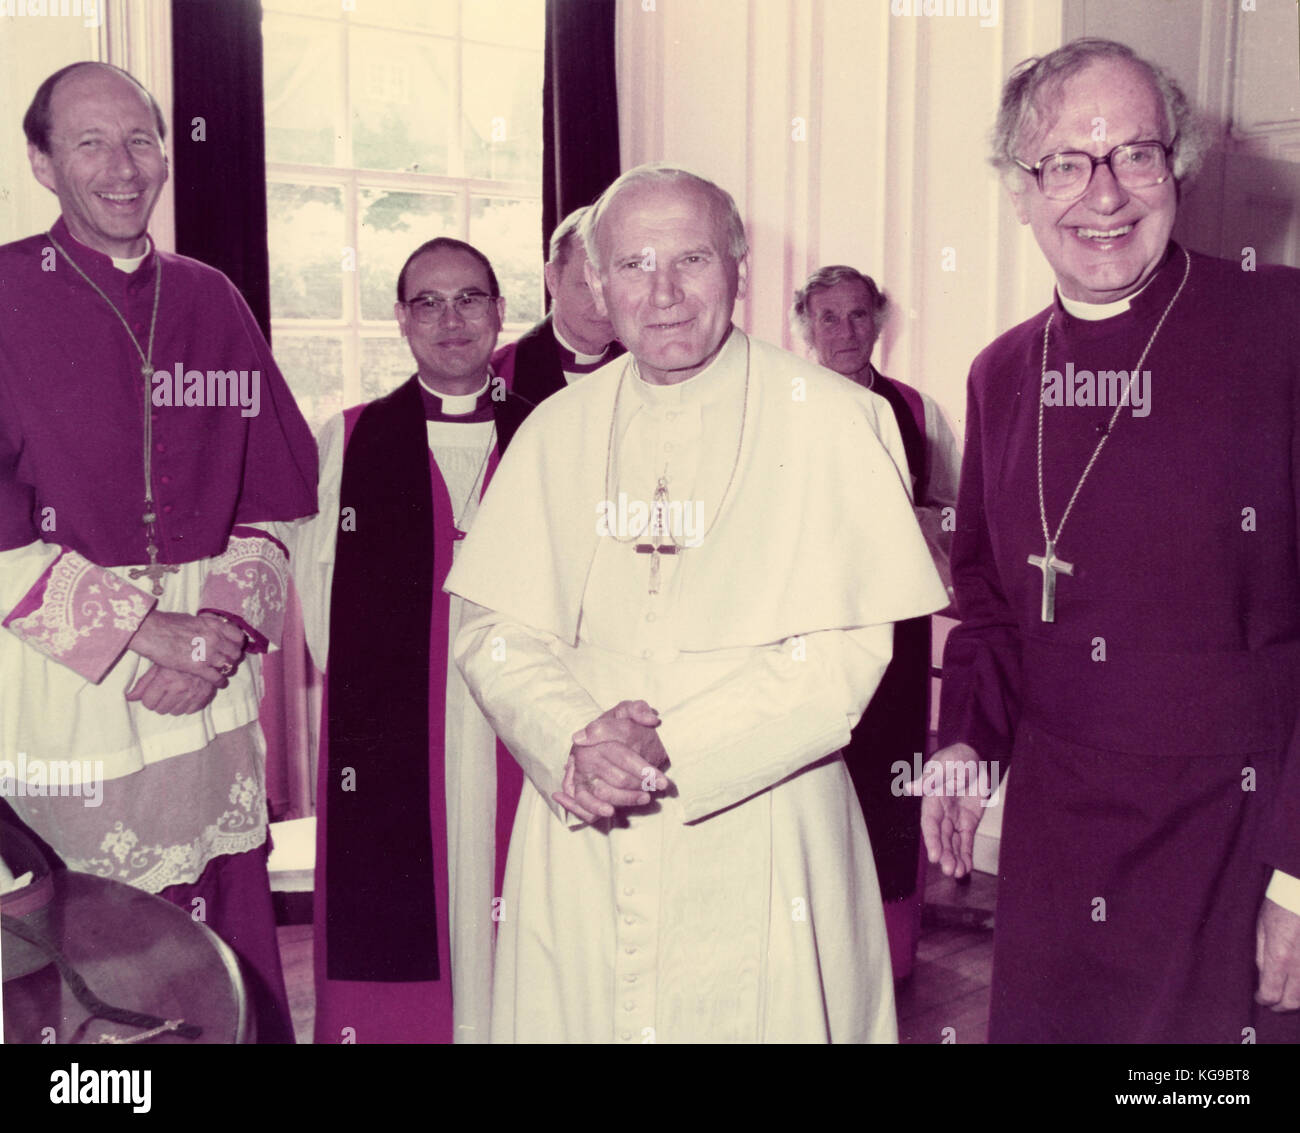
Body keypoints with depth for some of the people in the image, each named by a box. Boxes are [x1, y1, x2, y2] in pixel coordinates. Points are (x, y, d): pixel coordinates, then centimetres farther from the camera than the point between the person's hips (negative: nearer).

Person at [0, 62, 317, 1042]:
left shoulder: (212, 303, 10)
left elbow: (274, 499, 10)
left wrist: (223, 625, -5)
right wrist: (141, 630, -12)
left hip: (214, 698, 3)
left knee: (233, 969, 7)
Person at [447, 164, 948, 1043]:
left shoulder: (831, 419, -4)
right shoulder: (558, 431, 7)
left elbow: (849, 649, -10)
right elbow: (496, 634, 4)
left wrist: (671, 748, -17)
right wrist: (574, 744, -15)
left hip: (759, 851, -2)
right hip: (579, 851, 3)